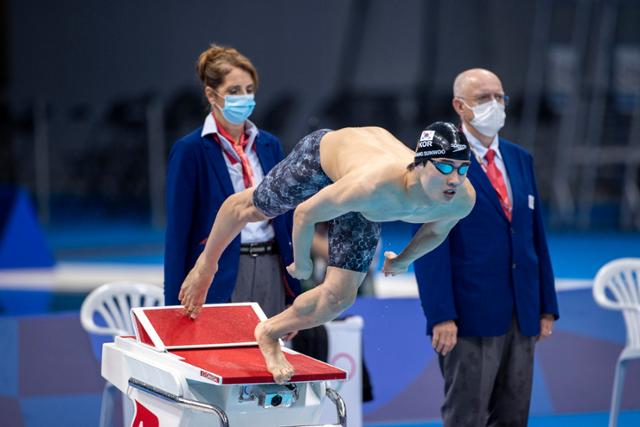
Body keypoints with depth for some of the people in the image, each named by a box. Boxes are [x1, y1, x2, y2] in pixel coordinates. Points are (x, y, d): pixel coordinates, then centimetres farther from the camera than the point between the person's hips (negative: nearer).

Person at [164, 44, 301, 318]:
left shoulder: (269, 145, 11)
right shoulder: (190, 150, -6)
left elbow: (285, 216, 14)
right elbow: (177, 231, -6)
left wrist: (294, 294, 10)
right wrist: (174, 304, -10)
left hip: (271, 273, 5)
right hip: (221, 279, -5)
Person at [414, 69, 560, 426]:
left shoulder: (521, 160, 14)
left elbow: (536, 235, 15)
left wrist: (547, 307, 10)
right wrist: (441, 316, -18)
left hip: (523, 316, 6)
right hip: (471, 315, -6)